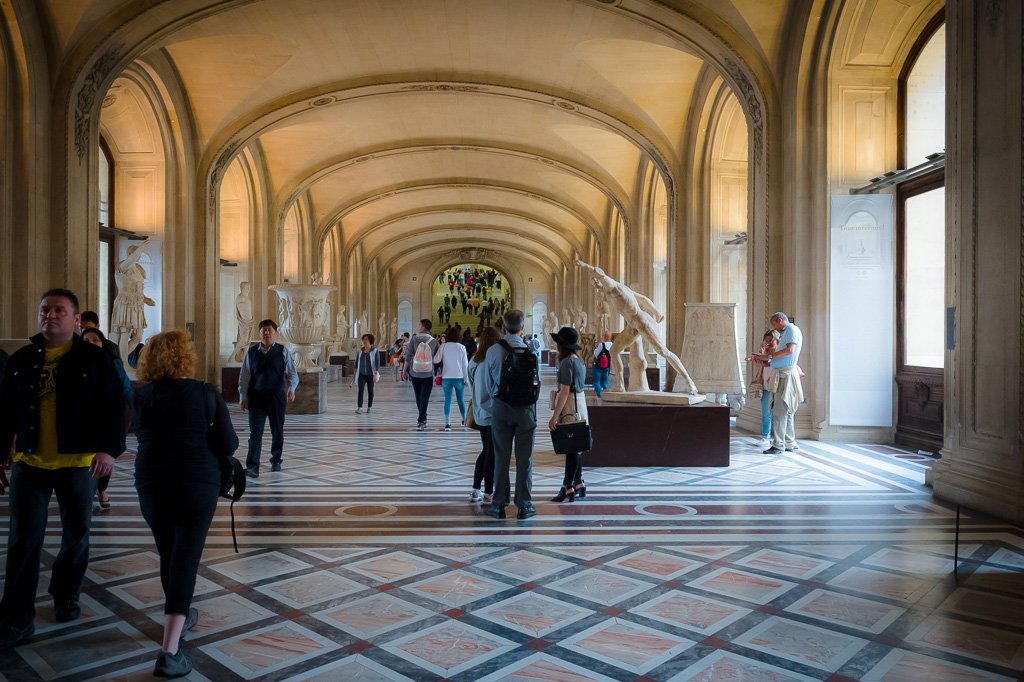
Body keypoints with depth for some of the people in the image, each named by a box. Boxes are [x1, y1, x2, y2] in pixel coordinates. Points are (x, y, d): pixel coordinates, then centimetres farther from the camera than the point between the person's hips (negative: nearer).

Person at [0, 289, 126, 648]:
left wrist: (109, 448, -16)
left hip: (77, 462, -1)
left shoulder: (94, 359, -4)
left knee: (76, 534, 11)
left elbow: (113, 407, -8)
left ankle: (66, 595, 33)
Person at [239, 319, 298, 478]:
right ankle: (252, 467, -6)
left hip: (277, 397, 0)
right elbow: (244, 376, 6)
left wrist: (291, 389, -21)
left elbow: (292, 373, -4)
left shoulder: (283, 352, 1)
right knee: (255, 432, -5)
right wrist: (243, 396, 1)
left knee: (277, 431, 12)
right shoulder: (251, 352, 4)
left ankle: (276, 461, 30)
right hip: (256, 397, 0)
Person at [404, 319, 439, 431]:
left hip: (415, 373, 1)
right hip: (428, 374, -1)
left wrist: (405, 371, 6)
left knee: (418, 397, 17)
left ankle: (422, 419, 27)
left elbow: (408, 356, -3)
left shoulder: (414, 339, -4)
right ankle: (421, 421, -7)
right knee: (424, 398, 0)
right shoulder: (434, 342, -3)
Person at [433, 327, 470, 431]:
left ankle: (447, 423, -6)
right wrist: (466, 378, 9)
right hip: (459, 377, 0)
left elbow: (436, 360, -4)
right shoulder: (461, 347, -2)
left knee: (447, 400, 2)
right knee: (461, 399, 14)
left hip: (446, 377, 0)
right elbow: (465, 364, 0)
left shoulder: (443, 346, -4)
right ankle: (465, 419, 28)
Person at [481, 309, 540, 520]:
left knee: (501, 457, 9)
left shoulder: (493, 351, -8)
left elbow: (487, 385, -1)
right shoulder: (531, 351, -8)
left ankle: (499, 504, 15)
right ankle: (524, 505, 14)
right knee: (524, 458, 9)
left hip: (501, 409, 0)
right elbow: (537, 381, -4)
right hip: (526, 409, 0)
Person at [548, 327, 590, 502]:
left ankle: (568, 487, 1)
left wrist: (555, 416, -19)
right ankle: (578, 484, 22)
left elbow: (565, 391, -19)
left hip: (569, 408, -9)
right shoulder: (579, 361, 11)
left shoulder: (567, 362, -14)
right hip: (580, 404, 9)